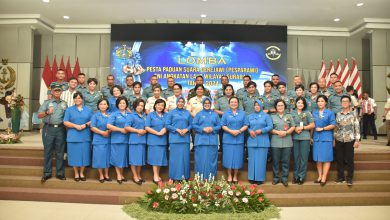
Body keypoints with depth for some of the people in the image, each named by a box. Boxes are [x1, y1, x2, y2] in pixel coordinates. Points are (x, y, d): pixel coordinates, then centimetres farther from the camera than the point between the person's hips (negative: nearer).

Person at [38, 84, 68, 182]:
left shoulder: (64, 103, 14)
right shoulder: (46, 102, 8)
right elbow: (39, 115, 2)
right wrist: (47, 112, -15)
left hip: (60, 129, 2)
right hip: (49, 129, -1)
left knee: (60, 152, 4)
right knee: (47, 152, 2)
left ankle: (60, 173, 10)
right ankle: (47, 173, 10)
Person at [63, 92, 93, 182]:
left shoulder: (88, 110, 13)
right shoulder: (69, 110, 8)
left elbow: (92, 121, 9)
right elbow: (65, 122, 0)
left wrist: (85, 125, -11)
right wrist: (76, 126, -14)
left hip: (85, 136, 1)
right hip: (73, 136, -1)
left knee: (84, 154, 2)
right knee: (75, 155, 0)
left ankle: (82, 173, 15)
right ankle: (76, 173, 14)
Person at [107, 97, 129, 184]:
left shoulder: (129, 114, 12)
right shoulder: (114, 114, 1)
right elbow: (109, 125, -9)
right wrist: (121, 129, -12)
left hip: (126, 139, 3)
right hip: (116, 139, -3)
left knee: (123, 157, 8)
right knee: (117, 157, 1)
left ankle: (121, 174, 21)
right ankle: (118, 175, 12)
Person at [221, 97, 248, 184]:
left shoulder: (242, 113, 7)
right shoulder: (226, 114, 6)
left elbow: (246, 125, 3)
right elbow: (223, 126, 0)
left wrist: (239, 131, -14)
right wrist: (231, 131, -16)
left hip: (239, 139, 1)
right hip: (228, 139, 0)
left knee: (237, 158, 4)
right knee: (229, 157, 3)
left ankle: (235, 176, 17)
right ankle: (229, 176, 15)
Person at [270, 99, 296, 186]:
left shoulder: (289, 116, 10)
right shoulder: (272, 116, 7)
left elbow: (293, 127, 5)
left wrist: (286, 132, -10)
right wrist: (278, 132, -13)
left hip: (287, 142, 1)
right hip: (275, 142, -1)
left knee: (286, 161, 4)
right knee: (275, 161, 3)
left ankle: (284, 178, 13)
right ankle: (276, 178, 14)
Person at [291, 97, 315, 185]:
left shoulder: (307, 113, 5)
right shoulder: (292, 113, 10)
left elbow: (312, 125, 2)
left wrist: (302, 128, -8)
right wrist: (295, 129, -8)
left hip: (305, 137, -1)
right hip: (294, 137, 2)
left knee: (304, 157, 0)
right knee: (296, 156, 5)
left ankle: (301, 176, 9)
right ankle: (296, 176, 15)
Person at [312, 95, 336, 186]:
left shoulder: (330, 113, 2)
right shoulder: (314, 113, 13)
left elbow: (333, 125, -5)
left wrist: (322, 129, -11)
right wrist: (311, 137, 9)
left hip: (326, 138, -4)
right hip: (316, 138, 4)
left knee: (326, 158, -2)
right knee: (318, 158, 6)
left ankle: (324, 177, 2)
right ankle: (319, 176, 14)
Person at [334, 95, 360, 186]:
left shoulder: (353, 114, -1)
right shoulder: (338, 114, 8)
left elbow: (357, 128, -3)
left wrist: (357, 140, -8)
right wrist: (334, 139, 7)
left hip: (350, 140, -3)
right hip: (339, 140, 3)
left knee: (349, 160, 2)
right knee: (339, 159, 7)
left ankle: (349, 178, 14)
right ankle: (340, 177, 18)